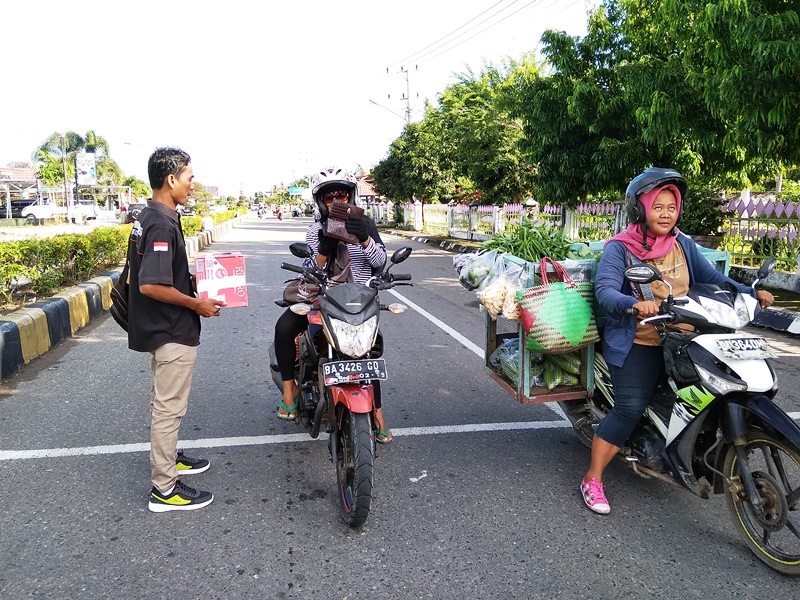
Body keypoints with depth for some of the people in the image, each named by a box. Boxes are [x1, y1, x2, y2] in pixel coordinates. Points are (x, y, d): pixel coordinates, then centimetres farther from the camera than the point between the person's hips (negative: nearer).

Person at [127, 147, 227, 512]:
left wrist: (193, 280, 12)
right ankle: (164, 489, 10)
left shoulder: (148, 217, 8)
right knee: (169, 406, -1)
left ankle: (166, 458, 39)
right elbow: (151, 285, -28)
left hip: (161, 328, 10)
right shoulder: (162, 224, -23)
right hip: (172, 331, -10)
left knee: (163, 400, 22)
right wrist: (196, 304, -18)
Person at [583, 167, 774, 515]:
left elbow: (712, 279, 8)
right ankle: (592, 480, -2)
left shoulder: (683, 246, 9)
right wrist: (634, 303, -39)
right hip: (638, 345, -6)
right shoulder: (620, 248, -8)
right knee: (629, 410, -14)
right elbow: (604, 290, -20)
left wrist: (750, 292, -8)